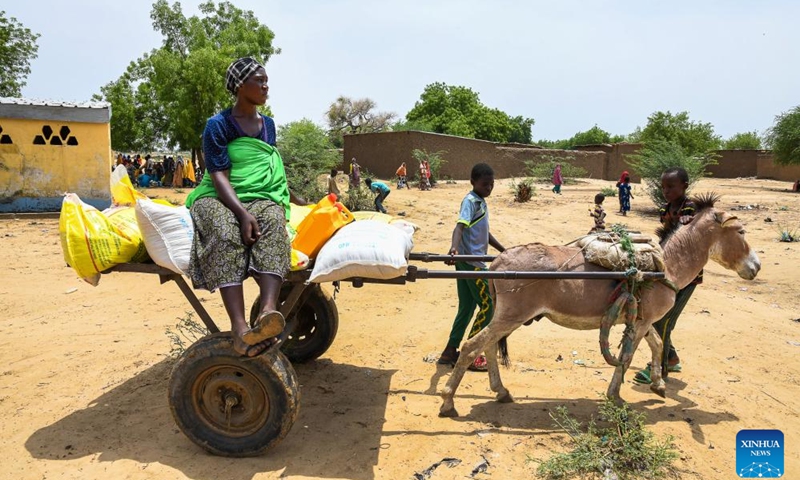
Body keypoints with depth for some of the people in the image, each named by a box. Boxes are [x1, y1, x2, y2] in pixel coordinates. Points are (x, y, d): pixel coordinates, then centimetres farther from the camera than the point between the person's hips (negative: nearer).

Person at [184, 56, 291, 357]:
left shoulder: (268, 125, 17)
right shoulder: (218, 125, 0)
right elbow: (218, 175, -12)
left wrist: (284, 198, 21)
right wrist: (242, 213, -26)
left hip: (262, 197, 3)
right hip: (219, 198, -3)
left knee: (272, 223, -35)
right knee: (225, 233, -38)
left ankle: (269, 310, -56)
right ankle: (239, 327, -51)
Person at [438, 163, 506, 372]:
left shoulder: (481, 202, 17)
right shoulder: (471, 201, -12)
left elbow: (485, 233, 27)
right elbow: (460, 226, -28)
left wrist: (504, 251, 31)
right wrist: (454, 246, -46)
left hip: (471, 262, 9)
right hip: (471, 262, -9)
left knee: (467, 308, 13)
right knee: (488, 305, -2)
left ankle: (450, 352, 20)